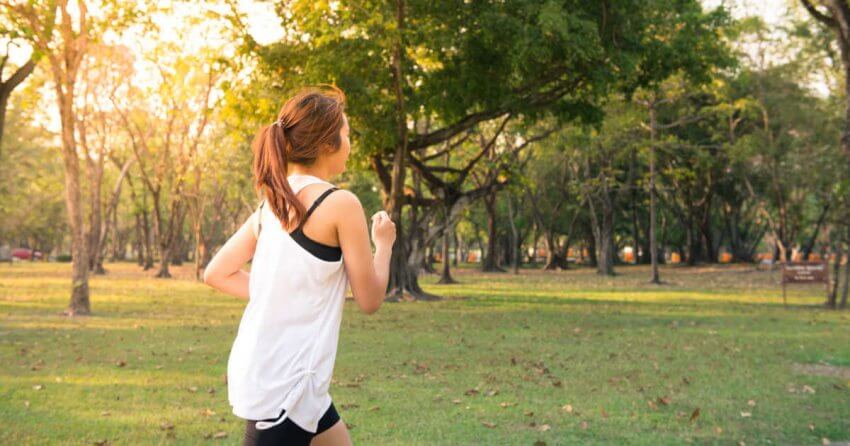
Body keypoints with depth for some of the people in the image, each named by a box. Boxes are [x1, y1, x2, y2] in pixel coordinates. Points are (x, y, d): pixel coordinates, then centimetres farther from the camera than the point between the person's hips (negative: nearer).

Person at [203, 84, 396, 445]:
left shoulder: (272, 202, 8)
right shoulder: (340, 203, -13)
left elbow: (216, 274, 12)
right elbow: (369, 300, -6)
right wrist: (384, 243, 9)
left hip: (261, 371, 8)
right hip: (284, 386, -8)